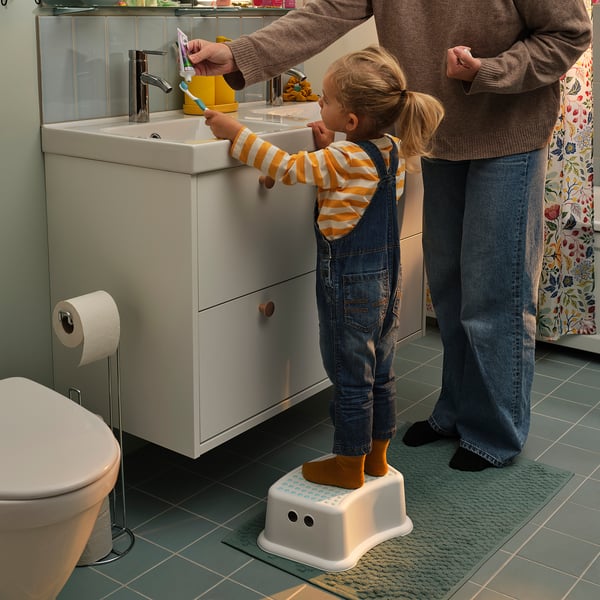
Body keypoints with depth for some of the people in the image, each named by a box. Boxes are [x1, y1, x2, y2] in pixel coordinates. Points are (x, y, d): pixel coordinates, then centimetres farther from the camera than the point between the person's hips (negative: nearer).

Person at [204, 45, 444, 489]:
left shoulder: (343, 159, -23)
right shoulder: (393, 151, 2)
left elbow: (287, 168, -22)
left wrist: (235, 132, -17)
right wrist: (328, 149, 7)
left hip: (349, 280, -8)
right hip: (385, 275, 8)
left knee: (351, 378, 4)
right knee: (380, 373, 17)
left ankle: (349, 466, 18)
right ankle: (376, 457, 31)